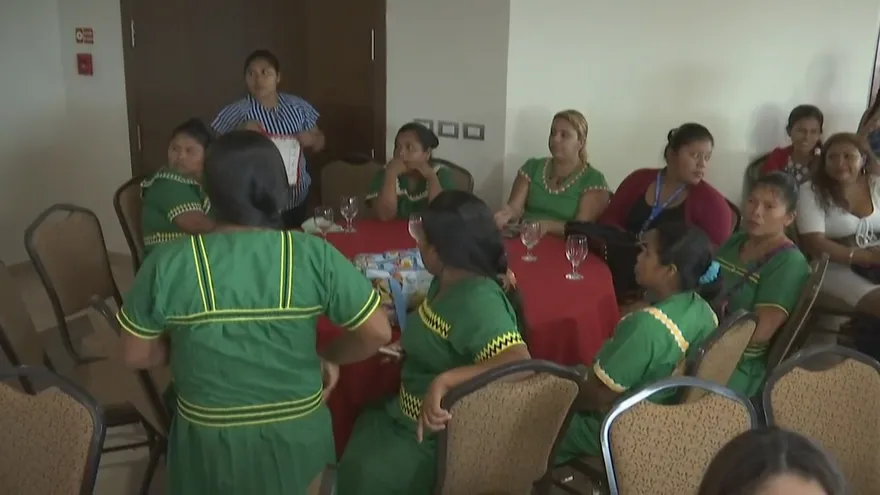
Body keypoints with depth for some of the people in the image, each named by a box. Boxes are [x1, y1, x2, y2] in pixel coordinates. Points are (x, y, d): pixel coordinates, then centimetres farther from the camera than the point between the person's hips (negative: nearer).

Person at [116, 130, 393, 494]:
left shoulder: (168, 263, -17)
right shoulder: (314, 255, -18)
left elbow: (136, 355, -6)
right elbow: (378, 333, -12)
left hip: (210, 444, 1)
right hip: (296, 437, 0)